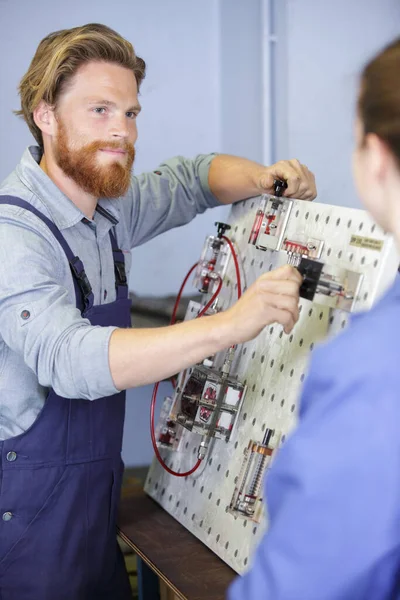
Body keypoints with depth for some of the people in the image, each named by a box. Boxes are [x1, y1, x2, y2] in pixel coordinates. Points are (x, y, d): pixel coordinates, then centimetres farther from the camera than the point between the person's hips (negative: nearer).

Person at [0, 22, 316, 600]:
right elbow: (70, 360, -37)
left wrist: (265, 179, -2)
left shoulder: (107, 205, 3)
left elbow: (194, 176, 21)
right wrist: (230, 325, -44)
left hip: (99, 486, 8)